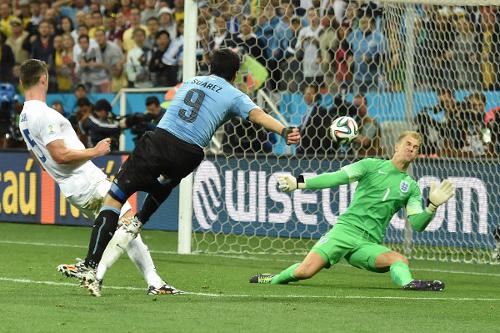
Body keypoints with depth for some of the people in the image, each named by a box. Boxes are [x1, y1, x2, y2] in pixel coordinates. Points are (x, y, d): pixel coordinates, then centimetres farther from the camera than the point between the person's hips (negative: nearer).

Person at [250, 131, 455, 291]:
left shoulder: (411, 187, 15)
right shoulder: (372, 165, 7)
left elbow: (417, 224, 10)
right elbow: (337, 178, -1)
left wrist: (432, 206, -10)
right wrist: (299, 183, -12)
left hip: (370, 243, 3)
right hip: (346, 228, -2)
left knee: (401, 260, -29)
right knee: (305, 271, -18)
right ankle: (273, 280, 7)